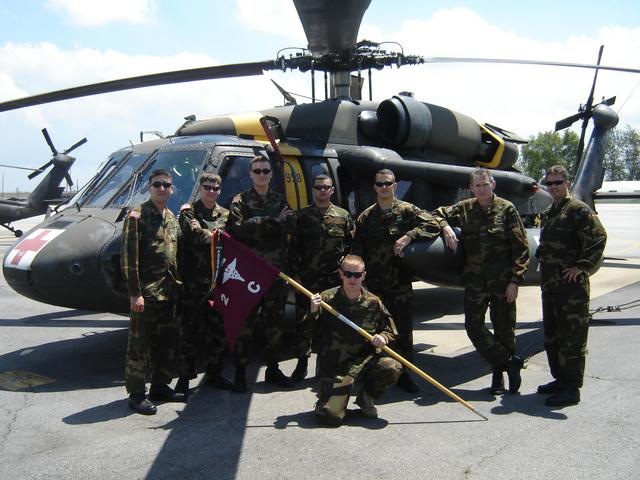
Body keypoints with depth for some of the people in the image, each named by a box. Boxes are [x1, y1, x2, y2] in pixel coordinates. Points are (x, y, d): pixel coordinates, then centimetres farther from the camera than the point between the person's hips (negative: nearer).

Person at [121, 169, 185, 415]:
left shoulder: (172, 218, 15)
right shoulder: (137, 216, -8)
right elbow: (129, 257, -13)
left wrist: (177, 284, 15)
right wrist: (134, 292, -18)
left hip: (169, 291, 8)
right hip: (146, 291, -8)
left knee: (168, 340, 14)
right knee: (140, 342, -1)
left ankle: (160, 386, 27)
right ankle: (136, 393, 9)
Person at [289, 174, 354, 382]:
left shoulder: (343, 216, 7)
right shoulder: (302, 216, 7)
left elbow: (352, 247, 7)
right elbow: (294, 247, 6)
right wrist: (295, 272, -1)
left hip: (335, 280, 0)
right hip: (307, 279, 0)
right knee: (304, 321, 4)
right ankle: (302, 362, 16)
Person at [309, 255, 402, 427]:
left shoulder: (373, 302, 2)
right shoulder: (327, 298, -4)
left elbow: (391, 331, 12)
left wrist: (383, 338, -11)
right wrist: (313, 312, -20)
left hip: (365, 359, 3)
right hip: (335, 365, -2)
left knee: (393, 368, -27)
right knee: (331, 417, -17)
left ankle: (366, 397, 5)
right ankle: (328, 395, 23)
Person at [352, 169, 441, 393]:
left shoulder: (407, 211, 2)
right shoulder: (366, 217, 8)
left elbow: (433, 225, -8)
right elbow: (357, 251, 7)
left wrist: (409, 235, -19)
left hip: (400, 282, -1)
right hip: (373, 282, 2)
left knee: (404, 328, 3)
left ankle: (403, 373, 15)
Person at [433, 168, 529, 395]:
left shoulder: (506, 209, -2)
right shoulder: (464, 209, 6)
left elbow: (521, 248, -3)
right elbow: (437, 214, 17)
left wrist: (515, 280, -8)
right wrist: (446, 227, -5)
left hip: (502, 281, -3)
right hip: (475, 280, 3)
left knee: (504, 329, 6)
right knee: (473, 325, -2)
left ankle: (499, 371, 23)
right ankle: (509, 361, 10)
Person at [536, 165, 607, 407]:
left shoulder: (578, 210, -9)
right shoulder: (548, 213, 18)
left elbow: (599, 237, -18)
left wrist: (582, 266, -18)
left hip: (572, 285, -9)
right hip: (550, 285, 9)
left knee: (572, 337, -4)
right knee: (551, 335, 17)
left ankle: (571, 388, 2)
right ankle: (560, 379, 29)